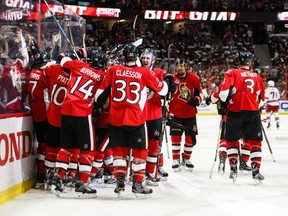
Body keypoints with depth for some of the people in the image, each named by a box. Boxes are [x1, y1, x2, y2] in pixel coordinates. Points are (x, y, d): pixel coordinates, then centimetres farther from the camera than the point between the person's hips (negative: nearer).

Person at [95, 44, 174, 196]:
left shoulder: (113, 70, 0)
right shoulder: (144, 72, -4)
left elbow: (101, 93, 4)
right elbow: (162, 89, 7)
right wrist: (167, 80, 27)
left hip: (116, 119, 2)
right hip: (136, 120, -2)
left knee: (119, 149, 13)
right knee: (139, 150, 11)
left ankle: (120, 182, 7)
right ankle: (137, 183, 14)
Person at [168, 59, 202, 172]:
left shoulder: (193, 78, 1)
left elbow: (198, 92, 9)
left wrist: (196, 100, -13)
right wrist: (169, 112, -4)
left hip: (190, 113, 2)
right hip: (176, 114, -2)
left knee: (191, 137, 5)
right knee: (176, 137, -4)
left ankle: (186, 159, 23)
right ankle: (176, 160, 7)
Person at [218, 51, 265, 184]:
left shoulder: (232, 73, 2)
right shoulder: (257, 77, 13)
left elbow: (225, 91, -12)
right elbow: (261, 100, 20)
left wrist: (223, 103, 4)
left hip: (235, 112, -1)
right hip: (253, 113, 1)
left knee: (231, 141, 16)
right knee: (255, 142, 10)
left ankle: (233, 169, 10)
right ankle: (256, 171, 3)